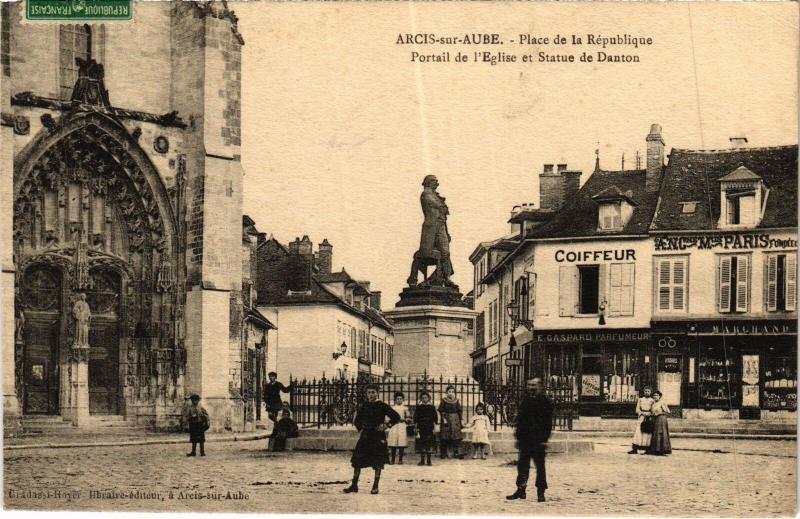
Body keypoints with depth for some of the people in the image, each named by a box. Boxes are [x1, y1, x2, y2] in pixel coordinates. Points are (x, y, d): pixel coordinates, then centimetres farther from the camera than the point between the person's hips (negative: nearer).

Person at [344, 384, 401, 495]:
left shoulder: (382, 406, -4)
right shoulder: (364, 406, 8)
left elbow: (396, 417, -2)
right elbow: (357, 421, 21)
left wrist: (386, 426, -9)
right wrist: (360, 428, 6)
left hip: (378, 437, -4)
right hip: (365, 436, 4)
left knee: (378, 463, -1)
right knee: (356, 461, 1)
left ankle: (375, 487, 7)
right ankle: (354, 485, 9)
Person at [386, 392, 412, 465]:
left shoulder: (405, 408, 9)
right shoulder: (392, 408, 14)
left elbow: (409, 419, 9)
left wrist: (404, 419, -8)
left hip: (402, 427, -1)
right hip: (393, 427, 1)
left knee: (401, 444, -5)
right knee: (393, 445, -3)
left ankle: (400, 459, 2)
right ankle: (392, 459, 5)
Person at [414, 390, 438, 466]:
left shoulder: (431, 407, 5)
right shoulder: (419, 407, 6)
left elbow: (435, 417, 7)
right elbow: (415, 417, 7)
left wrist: (434, 426, 1)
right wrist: (416, 426, 1)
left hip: (429, 428, -1)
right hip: (421, 427, 1)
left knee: (429, 443, -3)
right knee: (421, 443, -1)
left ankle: (428, 460, 2)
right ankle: (422, 460, 5)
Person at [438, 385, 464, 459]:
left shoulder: (456, 401, 7)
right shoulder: (443, 401, -1)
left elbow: (459, 411, 10)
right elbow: (441, 411, -4)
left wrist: (461, 420, 6)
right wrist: (444, 419, -13)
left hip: (455, 420, 3)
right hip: (446, 420, -3)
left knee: (456, 436, -2)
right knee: (445, 436, -3)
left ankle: (456, 453, 1)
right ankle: (443, 453, 3)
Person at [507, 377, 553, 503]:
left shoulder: (545, 401, -6)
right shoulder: (526, 400, 12)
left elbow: (548, 422, -9)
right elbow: (520, 419, 16)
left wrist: (544, 439, -15)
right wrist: (518, 436, 12)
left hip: (538, 440, -6)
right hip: (525, 439, 6)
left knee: (540, 466, 3)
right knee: (522, 465, 7)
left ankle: (541, 492, 10)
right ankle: (521, 490, 13)